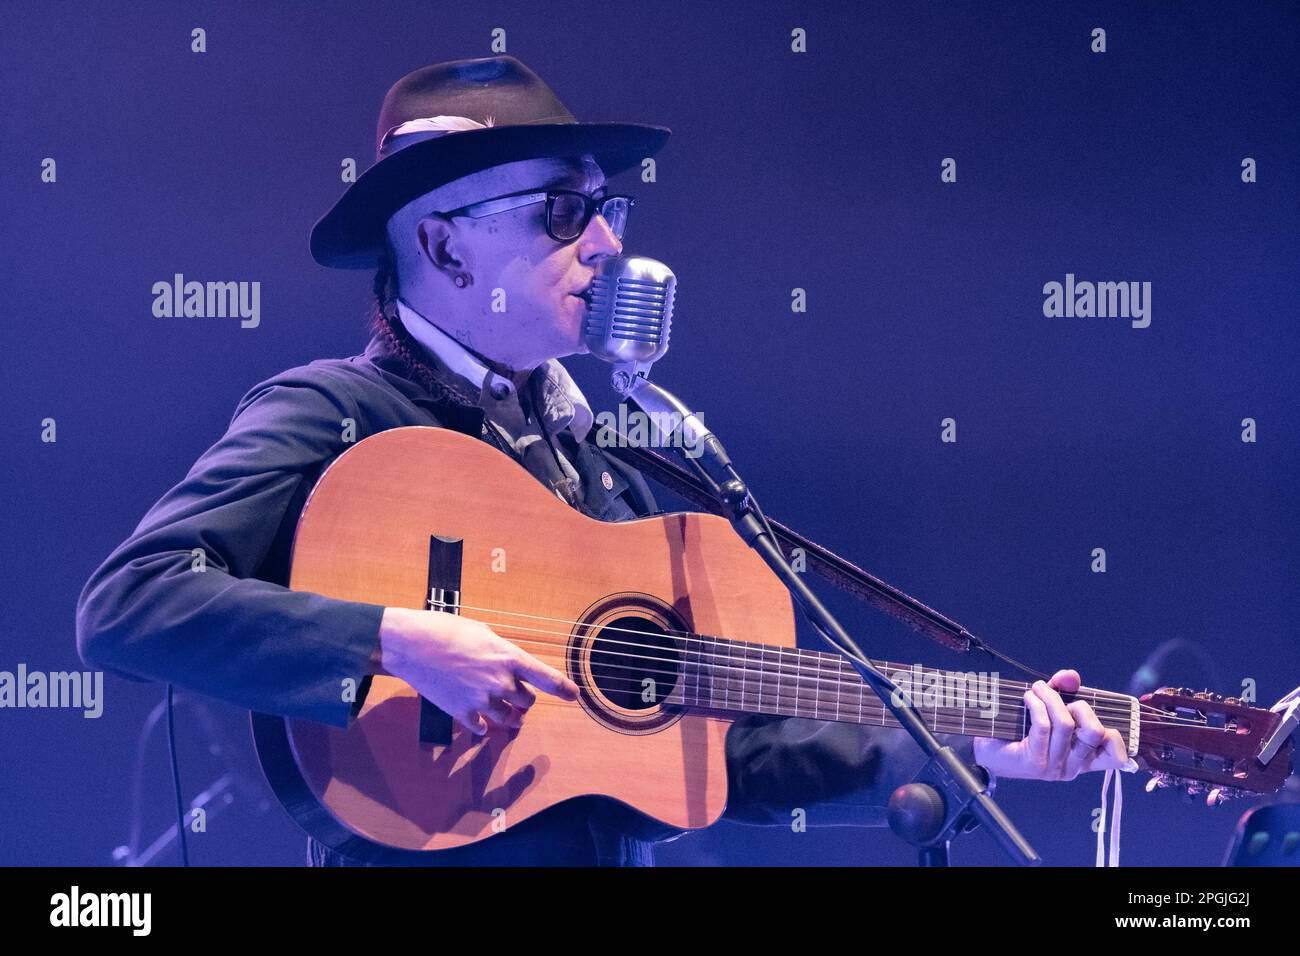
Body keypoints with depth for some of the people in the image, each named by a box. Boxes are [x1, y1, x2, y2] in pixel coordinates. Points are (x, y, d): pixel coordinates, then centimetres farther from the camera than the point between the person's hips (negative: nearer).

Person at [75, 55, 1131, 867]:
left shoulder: (588, 456, 17)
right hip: (426, 857, -5)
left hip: (618, 846, 5)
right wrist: (397, 641, -22)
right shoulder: (332, 417, -2)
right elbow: (128, 602, -15)